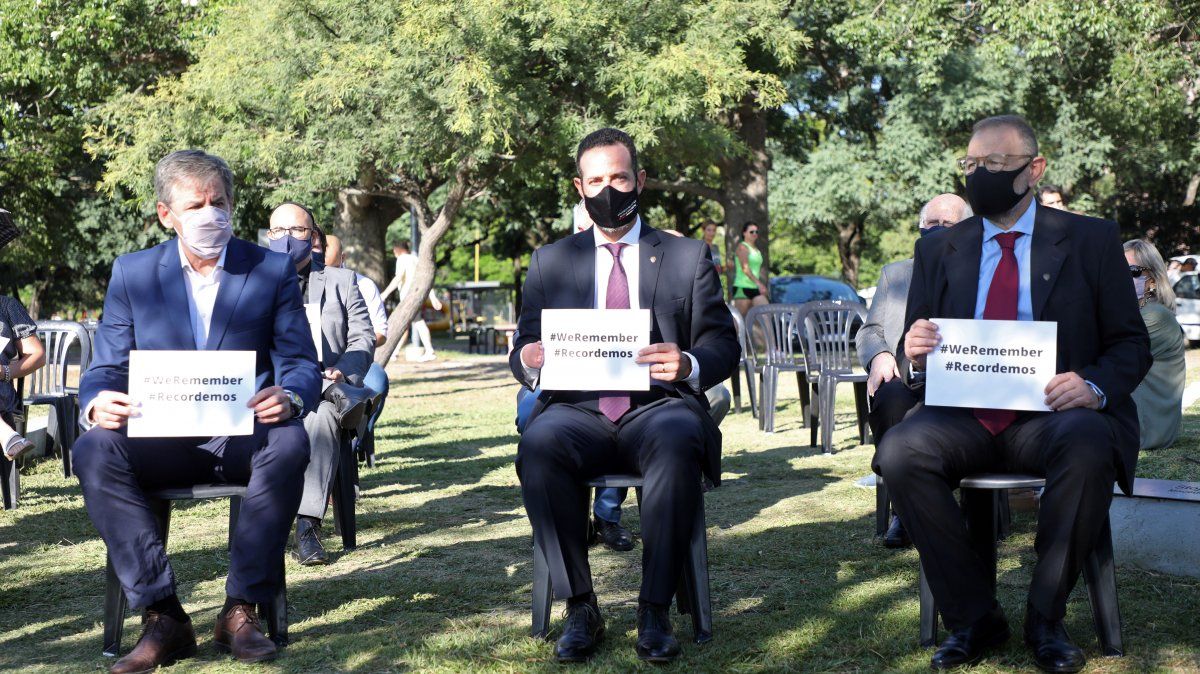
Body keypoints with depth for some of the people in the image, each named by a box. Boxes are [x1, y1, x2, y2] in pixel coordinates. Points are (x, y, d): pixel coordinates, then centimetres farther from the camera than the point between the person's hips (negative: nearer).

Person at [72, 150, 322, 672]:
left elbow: (302, 364, 3)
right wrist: (97, 404, -20)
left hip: (245, 438, -1)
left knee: (291, 442, -35)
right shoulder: (132, 273, 9)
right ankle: (161, 615, -26)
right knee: (93, 449, -29)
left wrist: (289, 398, -23)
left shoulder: (273, 270, 6)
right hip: (162, 441, 1)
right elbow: (105, 368, 6)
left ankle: (242, 610, -24)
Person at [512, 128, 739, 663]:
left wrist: (688, 364, -17)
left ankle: (654, 610, -24)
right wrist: (528, 359, -13)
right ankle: (579, 609, -20)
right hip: (578, 408, 1)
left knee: (678, 440, -37)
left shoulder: (689, 257, 14)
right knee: (538, 445, -33)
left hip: (658, 405, -1)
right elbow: (524, 348, 13)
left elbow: (723, 346, 7)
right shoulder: (549, 262, 18)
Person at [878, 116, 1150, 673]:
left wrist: (1094, 386, -15)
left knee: (1088, 448, -37)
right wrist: (914, 352, -8)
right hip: (964, 416, 2)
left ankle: (1046, 621, -15)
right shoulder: (937, 250, 16)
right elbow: (915, 350, 18)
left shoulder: (1091, 240, 9)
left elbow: (1131, 343, 7)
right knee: (899, 452, -29)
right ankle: (973, 620, -13)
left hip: (1053, 416, -2)